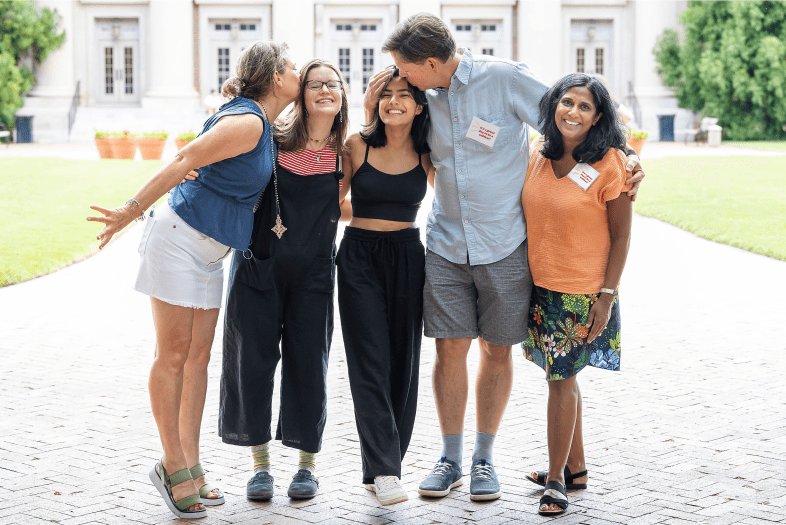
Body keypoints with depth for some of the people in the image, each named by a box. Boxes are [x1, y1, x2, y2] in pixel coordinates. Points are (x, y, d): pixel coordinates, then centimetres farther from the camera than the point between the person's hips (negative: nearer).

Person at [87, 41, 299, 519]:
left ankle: (190, 466, 10)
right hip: (178, 240, -9)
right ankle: (174, 467, 3)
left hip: (209, 253, 9)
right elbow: (184, 162, -20)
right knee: (174, 354, -4)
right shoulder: (246, 122, -17)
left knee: (199, 355, 7)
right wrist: (132, 212, -21)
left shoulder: (266, 126, 12)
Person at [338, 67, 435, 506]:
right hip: (359, 256, -2)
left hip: (407, 257, 2)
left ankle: (388, 465, 14)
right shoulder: (358, 146, 0)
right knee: (370, 362, -10)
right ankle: (384, 470, -13)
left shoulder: (427, 157, 3)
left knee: (402, 362, 3)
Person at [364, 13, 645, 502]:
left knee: (497, 349, 6)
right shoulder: (426, 96, 4)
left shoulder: (506, 77, -12)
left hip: (505, 245, -3)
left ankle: (485, 457, 20)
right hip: (446, 243, 3)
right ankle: (451, 458, 15)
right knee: (450, 348, 1)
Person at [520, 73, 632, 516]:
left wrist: (607, 297, -13)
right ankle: (576, 466, 31)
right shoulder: (539, 154, 3)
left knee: (562, 380, 0)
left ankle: (556, 478, 14)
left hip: (583, 292, -6)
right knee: (562, 377, 16)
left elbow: (621, 235, -10)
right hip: (540, 286, 6)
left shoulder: (610, 165, -13)